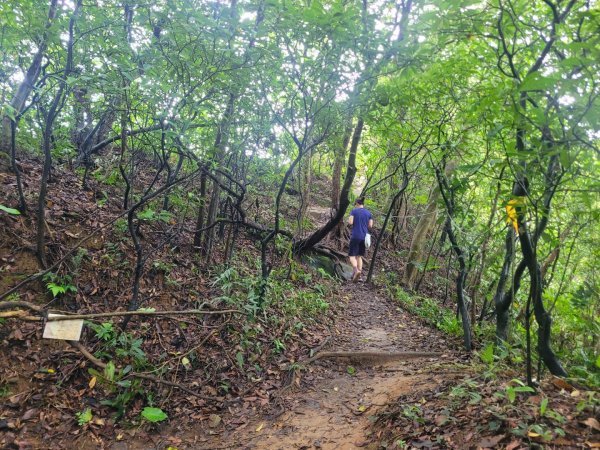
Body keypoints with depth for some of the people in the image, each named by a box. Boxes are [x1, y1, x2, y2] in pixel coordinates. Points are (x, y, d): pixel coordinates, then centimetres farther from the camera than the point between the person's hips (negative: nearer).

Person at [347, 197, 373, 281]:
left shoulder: (354, 211, -2)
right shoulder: (369, 213, 8)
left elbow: (350, 222, -11)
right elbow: (370, 226, 4)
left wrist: (349, 222, 11)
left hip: (355, 236, -4)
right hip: (364, 237, 4)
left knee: (352, 255, -1)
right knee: (359, 256, 14)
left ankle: (356, 270, -25)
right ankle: (359, 270, 6)